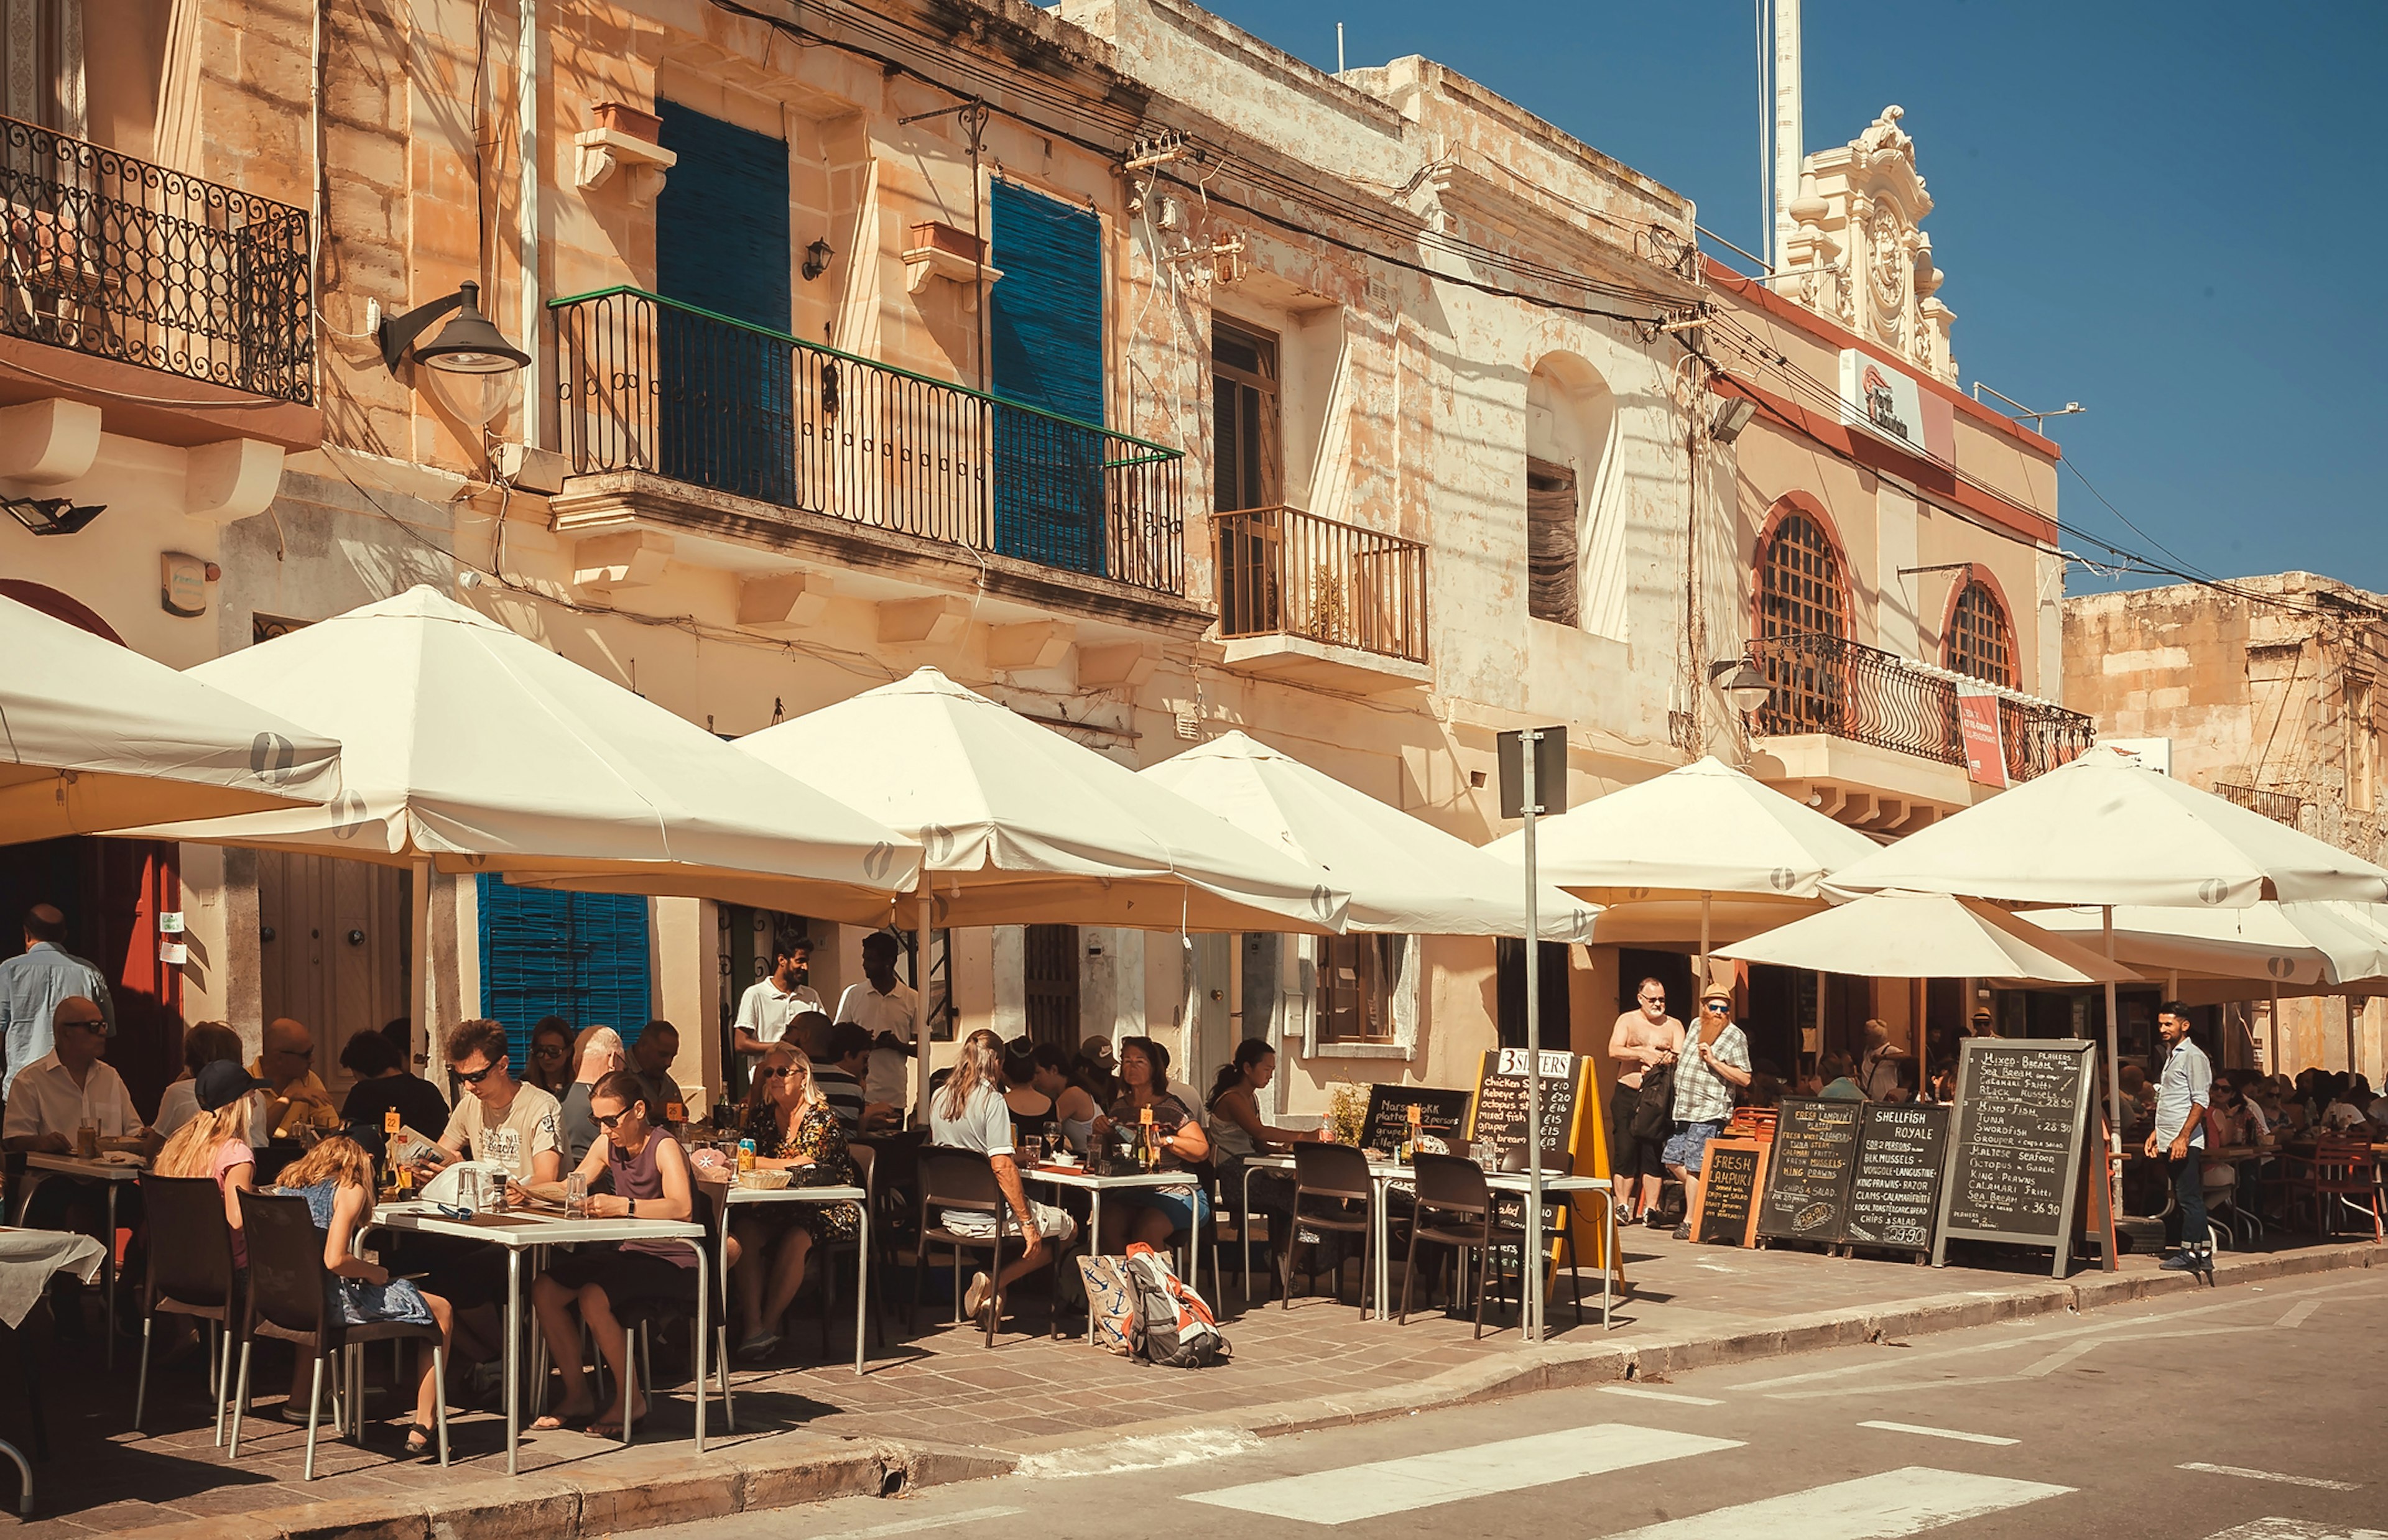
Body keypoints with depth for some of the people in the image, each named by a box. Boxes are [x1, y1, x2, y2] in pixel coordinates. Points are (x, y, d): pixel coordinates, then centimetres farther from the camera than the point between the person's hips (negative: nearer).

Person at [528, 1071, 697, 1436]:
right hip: (630, 1253, 8)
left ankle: (630, 1399, -10)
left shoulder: (664, 1147, -17)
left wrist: (623, 1206, -46)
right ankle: (577, 1395, 6)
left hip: (672, 1262, -8)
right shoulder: (608, 1144, 6)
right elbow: (572, 1186, 17)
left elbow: (681, 1207, -34)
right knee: (544, 1289, -6)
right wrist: (528, 1191, -2)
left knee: (593, 1298, -28)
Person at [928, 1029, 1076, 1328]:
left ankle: (992, 1284, 12)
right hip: (988, 1218, -8)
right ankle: (995, 1282, -3)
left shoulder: (939, 1098, 6)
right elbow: (1001, 1166, -22)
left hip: (949, 1214, 8)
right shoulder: (991, 1099, -15)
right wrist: (1028, 1224, -17)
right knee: (1068, 1228, 10)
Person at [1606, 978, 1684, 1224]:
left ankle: (1651, 1209, 2)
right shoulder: (1627, 1020, 8)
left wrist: (1669, 1058, -22)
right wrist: (1643, 1054, -15)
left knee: (1654, 1152, -3)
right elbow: (1614, 1050, -6)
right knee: (1625, 1150, -4)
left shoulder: (1674, 1026, 11)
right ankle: (1623, 1208, 1)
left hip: (1658, 1096, 0)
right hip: (1627, 1095, 0)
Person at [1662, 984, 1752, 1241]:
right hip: (1684, 1109, 8)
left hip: (1709, 1113, -8)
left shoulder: (1735, 1037, -7)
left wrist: (1714, 1061, -19)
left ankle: (1690, 1221, -2)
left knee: (1695, 1165, -8)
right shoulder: (1696, 1027, 13)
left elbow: (1745, 1078, -13)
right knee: (1673, 1159, 9)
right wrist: (1674, 1060, 15)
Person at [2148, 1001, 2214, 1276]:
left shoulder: (2193, 1056, -9)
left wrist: (2183, 1137, -21)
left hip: (2185, 1142, -10)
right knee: (2189, 1199, 11)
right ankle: (2203, 1254, 14)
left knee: (2189, 1198, -6)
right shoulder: (2172, 1055, 20)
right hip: (2171, 1141, 10)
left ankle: (2190, 1255, -4)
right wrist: (2157, 1133, 21)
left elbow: (2201, 1101, -16)